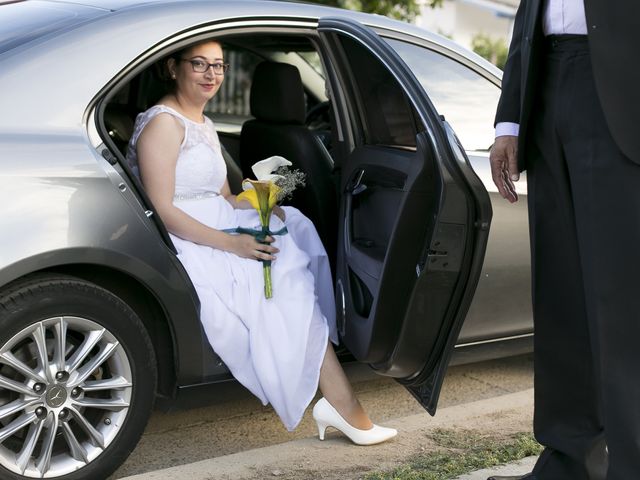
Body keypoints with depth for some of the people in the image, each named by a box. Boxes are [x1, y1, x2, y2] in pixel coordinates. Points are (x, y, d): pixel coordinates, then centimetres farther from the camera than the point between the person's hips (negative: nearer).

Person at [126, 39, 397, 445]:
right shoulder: (163, 123, -10)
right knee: (288, 279, -21)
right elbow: (163, 212, -19)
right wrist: (232, 243, -25)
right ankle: (340, 402, -19)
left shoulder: (204, 125, 20)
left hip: (221, 234, 9)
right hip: (187, 248, -9)